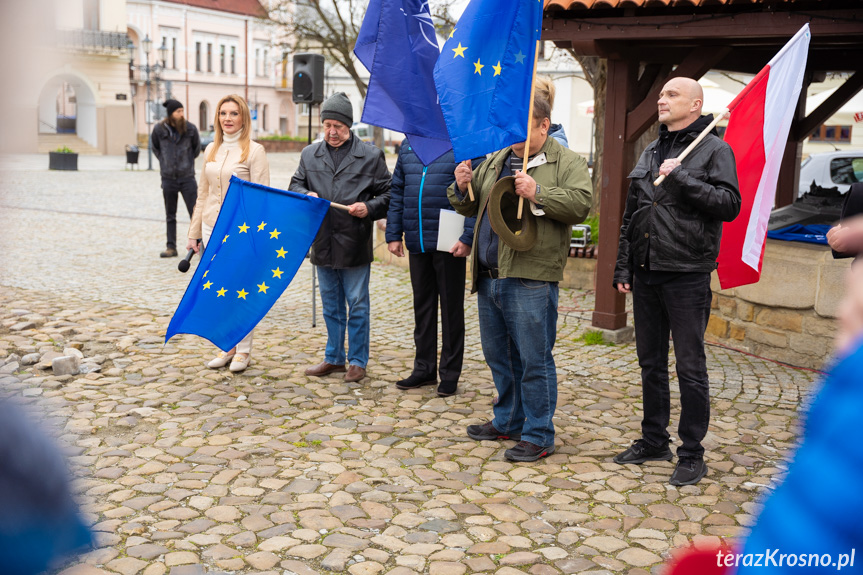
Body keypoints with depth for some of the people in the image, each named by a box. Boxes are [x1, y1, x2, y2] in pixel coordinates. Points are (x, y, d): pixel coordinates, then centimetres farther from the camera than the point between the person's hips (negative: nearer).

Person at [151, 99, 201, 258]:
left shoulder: (190, 128, -5)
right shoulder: (159, 129, -5)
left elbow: (196, 148, 13)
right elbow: (155, 148, 15)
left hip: (187, 178, -1)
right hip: (169, 179, 1)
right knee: (170, 216, 8)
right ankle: (171, 247, 15)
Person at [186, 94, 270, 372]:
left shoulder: (254, 150, -6)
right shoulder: (211, 150, 11)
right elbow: (203, 193, 16)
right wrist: (194, 232, 14)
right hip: (211, 228, 6)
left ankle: (243, 350, 14)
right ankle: (227, 347, 22)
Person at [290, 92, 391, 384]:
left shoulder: (370, 155, -1)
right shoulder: (309, 154, 9)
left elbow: (387, 194, 3)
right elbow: (295, 184, 17)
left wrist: (369, 208, -15)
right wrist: (306, 195, -4)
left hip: (355, 243, -4)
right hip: (323, 242, 4)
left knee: (357, 304, 4)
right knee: (331, 304, 15)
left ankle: (358, 361, 16)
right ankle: (334, 358, 28)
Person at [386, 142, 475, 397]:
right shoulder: (408, 145, 12)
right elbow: (397, 192, 15)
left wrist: (468, 238, -17)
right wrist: (393, 235, 9)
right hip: (416, 243, 5)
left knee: (451, 307, 6)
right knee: (422, 306, 14)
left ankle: (450, 373, 17)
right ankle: (424, 369, 27)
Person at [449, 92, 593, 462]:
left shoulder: (567, 163, -2)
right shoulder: (496, 160, 18)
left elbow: (581, 204, -16)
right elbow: (472, 207, 23)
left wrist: (538, 192, -24)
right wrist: (462, 188, 3)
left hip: (530, 280, -7)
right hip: (488, 276, 7)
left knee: (533, 359, -2)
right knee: (498, 355, 17)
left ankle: (538, 435, 9)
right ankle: (507, 421, 32)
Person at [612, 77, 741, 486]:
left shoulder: (714, 150, -2)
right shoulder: (651, 153, 16)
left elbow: (730, 205, -15)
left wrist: (682, 179, -18)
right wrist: (622, 268, 12)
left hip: (687, 275, -6)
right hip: (646, 274, 6)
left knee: (690, 367, -1)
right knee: (651, 363, 13)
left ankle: (692, 455, 9)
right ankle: (653, 441, 26)